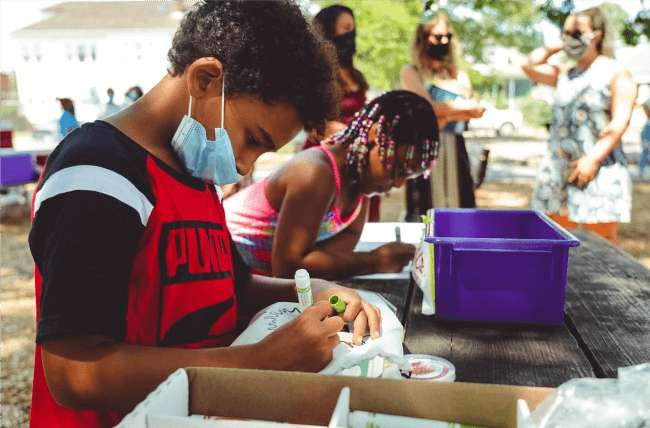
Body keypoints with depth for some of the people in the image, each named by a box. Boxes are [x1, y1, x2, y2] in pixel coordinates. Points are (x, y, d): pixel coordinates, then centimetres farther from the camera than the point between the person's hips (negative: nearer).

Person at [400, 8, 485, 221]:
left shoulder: (458, 74, 18)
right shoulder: (411, 72, 4)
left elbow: (475, 111, 5)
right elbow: (428, 107, -10)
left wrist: (446, 115, -10)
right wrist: (464, 106, 1)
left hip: (455, 150, 4)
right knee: (423, 218, -5)